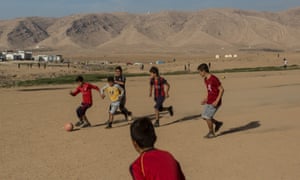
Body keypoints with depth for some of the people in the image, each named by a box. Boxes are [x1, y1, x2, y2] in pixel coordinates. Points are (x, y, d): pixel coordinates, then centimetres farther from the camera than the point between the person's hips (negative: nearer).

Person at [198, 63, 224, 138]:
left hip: (214, 102, -9)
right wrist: (205, 99, 11)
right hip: (209, 101, 9)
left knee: (207, 116, -8)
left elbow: (222, 89, -18)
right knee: (204, 116, 9)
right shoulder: (205, 79, 8)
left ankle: (211, 133, 10)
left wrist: (217, 101, -22)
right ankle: (218, 123, 27)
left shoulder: (214, 79, -20)